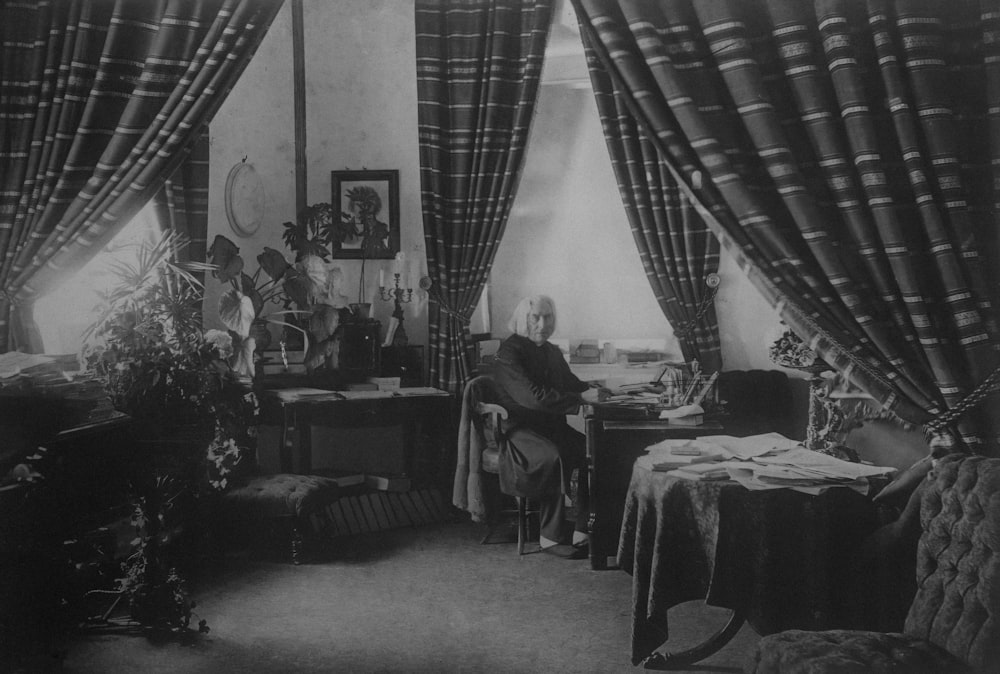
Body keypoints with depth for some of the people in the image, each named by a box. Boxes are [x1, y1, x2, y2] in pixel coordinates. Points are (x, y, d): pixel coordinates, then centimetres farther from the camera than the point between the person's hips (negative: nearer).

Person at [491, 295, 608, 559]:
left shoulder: (552, 352, 17)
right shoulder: (509, 352, -9)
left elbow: (571, 383, 27)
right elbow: (532, 396, -22)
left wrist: (593, 390, 4)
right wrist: (580, 400, -25)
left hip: (552, 427, 7)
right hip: (519, 430, -7)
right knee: (553, 458, -36)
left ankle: (584, 530, -14)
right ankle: (551, 536, -23)